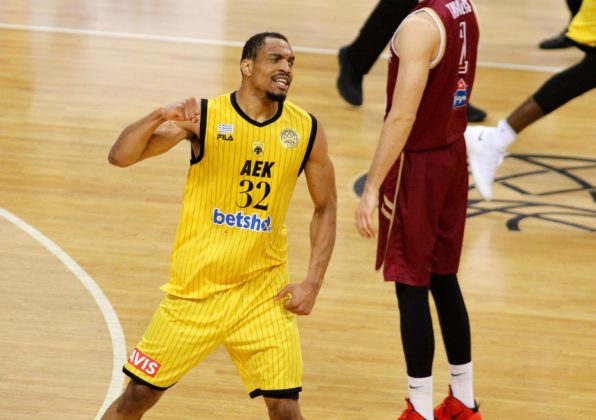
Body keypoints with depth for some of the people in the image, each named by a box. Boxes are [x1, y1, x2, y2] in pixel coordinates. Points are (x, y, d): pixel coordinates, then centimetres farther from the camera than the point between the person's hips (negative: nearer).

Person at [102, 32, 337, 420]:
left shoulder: (306, 130, -3)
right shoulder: (202, 117, -9)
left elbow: (325, 208, 9)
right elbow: (120, 156, -14)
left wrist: (313, 283, -1)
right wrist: (159, 117, -32)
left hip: (263, 293, 1)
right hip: (196, 287, -1)